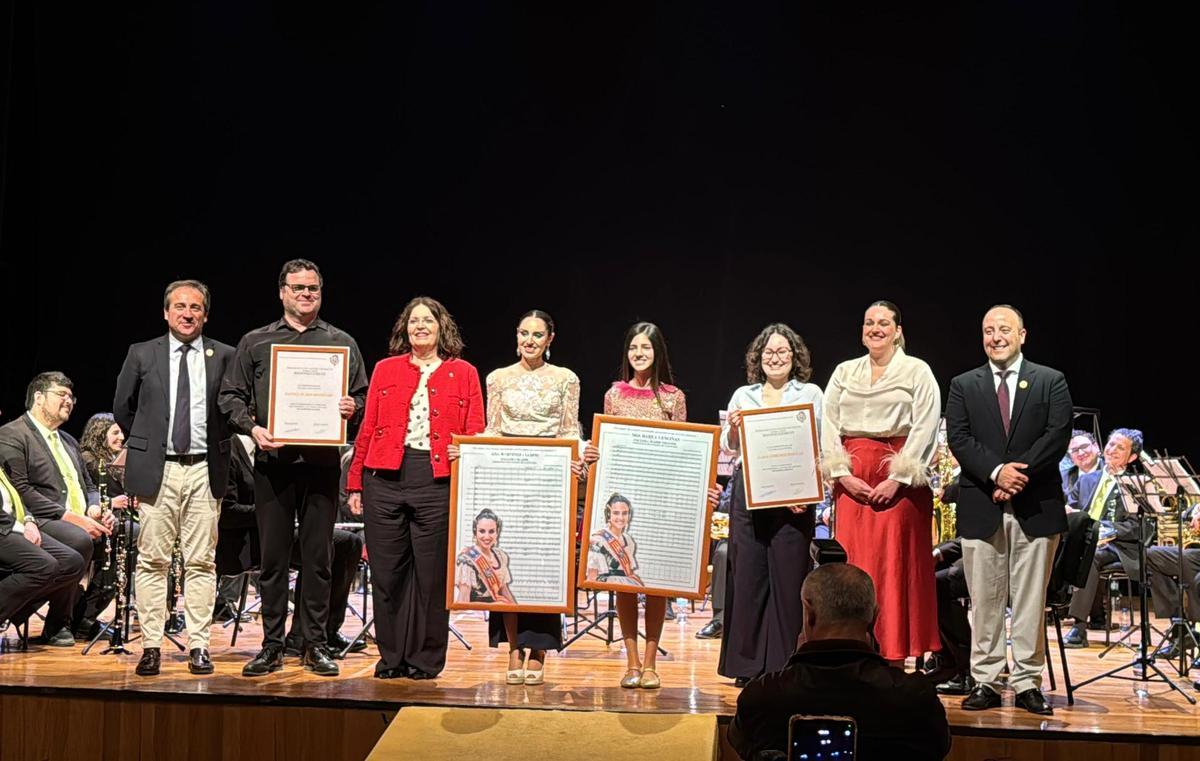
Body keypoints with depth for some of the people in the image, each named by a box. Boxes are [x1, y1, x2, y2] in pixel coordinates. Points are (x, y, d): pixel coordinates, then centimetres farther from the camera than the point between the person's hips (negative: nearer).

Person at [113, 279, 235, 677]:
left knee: (201, 562, 2)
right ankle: (151, 646, 6)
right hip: (156, 469, 0)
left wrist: (218, 445, 5)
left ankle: (199, 646, 6)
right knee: (153, 561, 1)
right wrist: (145, 444, 14)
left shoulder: (224, 356, 5)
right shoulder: (142, 355, 6)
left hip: (204, 469, 0)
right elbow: (122, 409, 15)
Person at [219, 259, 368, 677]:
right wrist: (252, 428, -8)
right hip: (273, 460, 0)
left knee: (318, 556, 3)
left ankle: (315, 645, 11)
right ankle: (272, 645, 12)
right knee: (273, 556, 4)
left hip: (322, 461, 0)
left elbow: (363, 398, 13)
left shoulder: (342, 344, 12)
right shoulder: (255, 343, 11)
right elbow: (231, 397, 9)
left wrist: (352, 409, -9)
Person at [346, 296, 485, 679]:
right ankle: (391, 657, 16)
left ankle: (425, 659, 13)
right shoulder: (386, 370, 13)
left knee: (432, 573, 1)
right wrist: (355, 483, 7)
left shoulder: (463, 373, 10)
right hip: (386, 477, 2)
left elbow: (475, 433, 7)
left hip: (439, 480, -1)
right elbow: (368, 429, 11)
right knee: (386, 571, 4)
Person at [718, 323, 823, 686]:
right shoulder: (742, 396, 14)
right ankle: (749, 662, 11)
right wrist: (732, 429, -8)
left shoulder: (810, 394, 6)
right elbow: (728, 448, 14)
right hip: (748, 492, 3)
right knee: (748, 571, 2)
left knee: (788, 574, -3)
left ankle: (787, 663, 5)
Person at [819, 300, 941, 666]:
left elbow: (925, 428, -5)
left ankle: (893, 654, 2)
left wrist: (897, 478, -13)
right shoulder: (844, 372, 14)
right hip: (852, 480, 3)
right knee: (853, 564, 1)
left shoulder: (917, 372, 3)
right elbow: (828, 426, 9)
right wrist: (842, 474, -4)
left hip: (898, 480, -3)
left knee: (895, 564, -3)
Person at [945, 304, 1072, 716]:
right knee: (984, 600, 3)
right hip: (981, 508, 1)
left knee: (1031, 599, 3)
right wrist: (996, 472, -15)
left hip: (1035, 505, -1)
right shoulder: (963, 386, 10)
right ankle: (985, 682, 10)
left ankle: (1027, 682, 10)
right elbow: (958, 438, -1)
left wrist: (1019, 473, -14)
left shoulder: (1051, 381, 7)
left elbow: (1058, 435, -4)